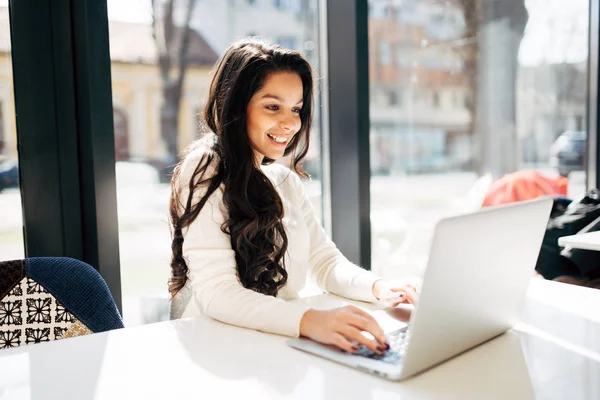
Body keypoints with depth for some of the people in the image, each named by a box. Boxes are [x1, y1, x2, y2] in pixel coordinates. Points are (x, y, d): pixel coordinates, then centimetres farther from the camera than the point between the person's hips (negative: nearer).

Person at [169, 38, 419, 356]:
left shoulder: (286, 181, 14)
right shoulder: (205, 171, -11)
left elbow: (325, 261, 11)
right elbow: (216, 293, -21)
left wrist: (377, 287, -10)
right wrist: (309, 320, -36)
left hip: (282, 342, 7)